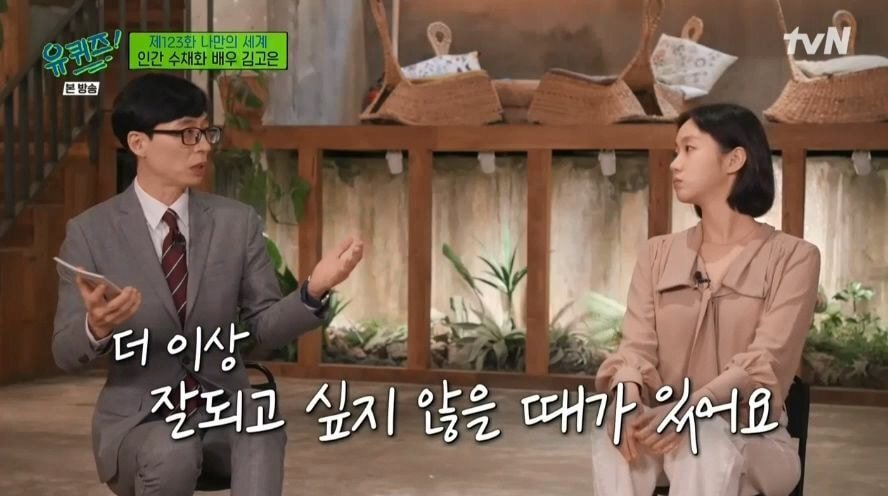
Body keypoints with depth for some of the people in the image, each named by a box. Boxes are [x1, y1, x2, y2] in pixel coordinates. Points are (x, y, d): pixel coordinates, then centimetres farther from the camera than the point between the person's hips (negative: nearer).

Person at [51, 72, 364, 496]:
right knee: (171, 452, -34)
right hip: (139, 420, -1)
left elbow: (264, 329, 1)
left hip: (226, 411, 1)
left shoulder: (238, 222, 3)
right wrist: (96, 327, -28)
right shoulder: (91, 232, -3)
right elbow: (66, 354, -5)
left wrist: (313, 290, -19)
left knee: (262, 424, -33)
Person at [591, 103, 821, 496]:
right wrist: (628, 397, -27)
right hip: (668, 429, 3)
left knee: (705, 443, -38)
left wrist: (689, 411, -33)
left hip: (750, 439, -2)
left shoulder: (792, 257, -1)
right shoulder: (658, 254, 12)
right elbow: (637, 345, -1)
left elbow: (765, 362, -15)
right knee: (615, 435, -33)